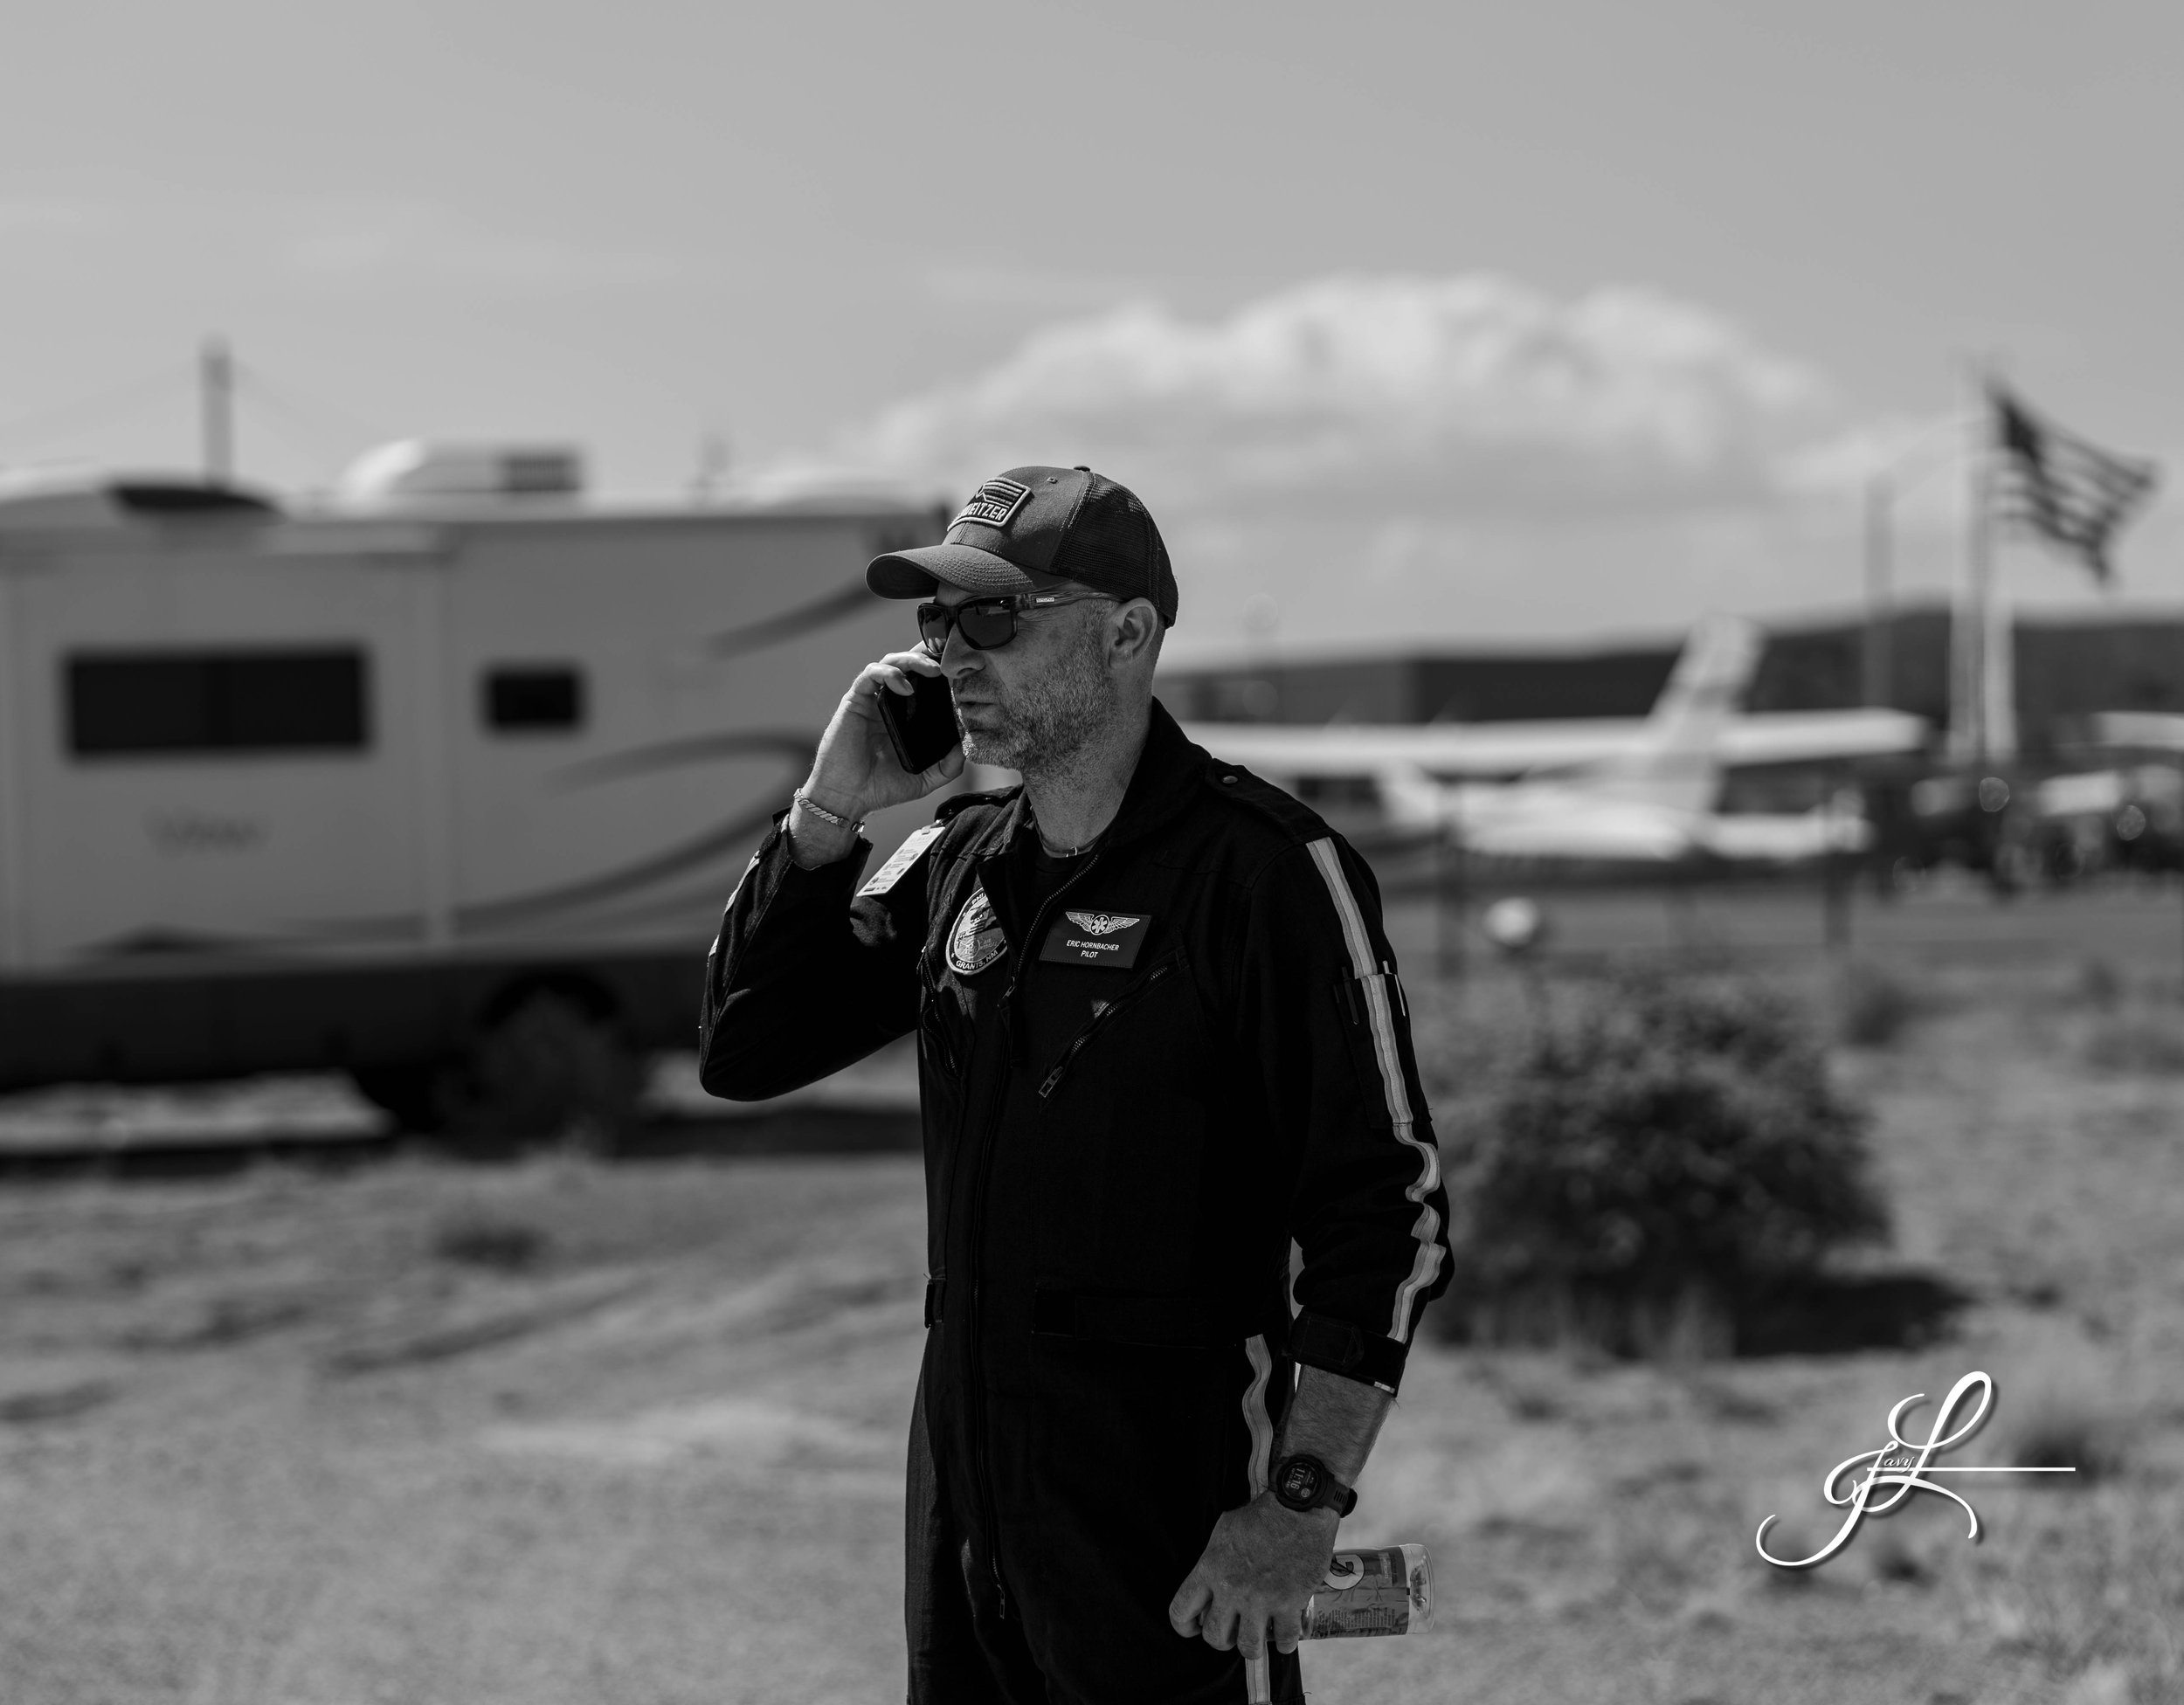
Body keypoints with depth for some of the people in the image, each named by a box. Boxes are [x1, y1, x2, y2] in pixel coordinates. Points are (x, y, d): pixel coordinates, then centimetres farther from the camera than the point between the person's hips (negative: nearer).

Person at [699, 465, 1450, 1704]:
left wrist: (1300, 1506, -19)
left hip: (1173, 1526, -7)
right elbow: (745, 1051, 12)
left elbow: (1389, 1215, -13)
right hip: (966, 1496, 7)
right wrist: (830, 812, 0)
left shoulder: (1264, 870, -11)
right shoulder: (957, 866, 10)